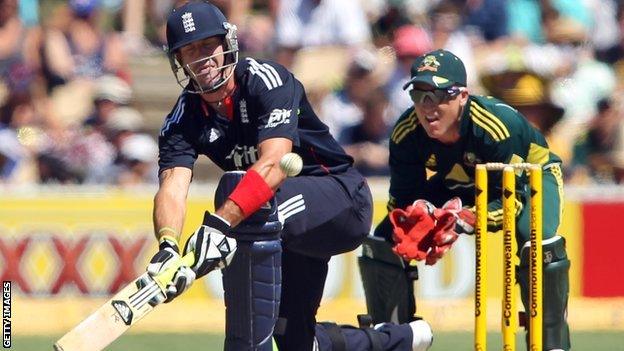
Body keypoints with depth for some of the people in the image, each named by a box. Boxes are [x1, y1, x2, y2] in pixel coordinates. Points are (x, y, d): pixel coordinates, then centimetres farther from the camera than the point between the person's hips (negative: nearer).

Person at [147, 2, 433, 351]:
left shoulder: (265, 80, -21)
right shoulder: (184, 119, -5)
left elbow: (273, 164, -36)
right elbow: (173, 187, -22)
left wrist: (219, 224, -51)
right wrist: (168, 246, -45)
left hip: (343, 198, -7)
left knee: (237, 190, -35)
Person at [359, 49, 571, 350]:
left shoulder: (499, 125, -40)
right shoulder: (405, 133, -26)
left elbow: (512, 198, -33)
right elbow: (402, 198, -15)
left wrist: (464, 221, -48)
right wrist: (420, 214, -40)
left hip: (528, 174, -5)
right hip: (458, 185, 5)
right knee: (382, 243, -8)